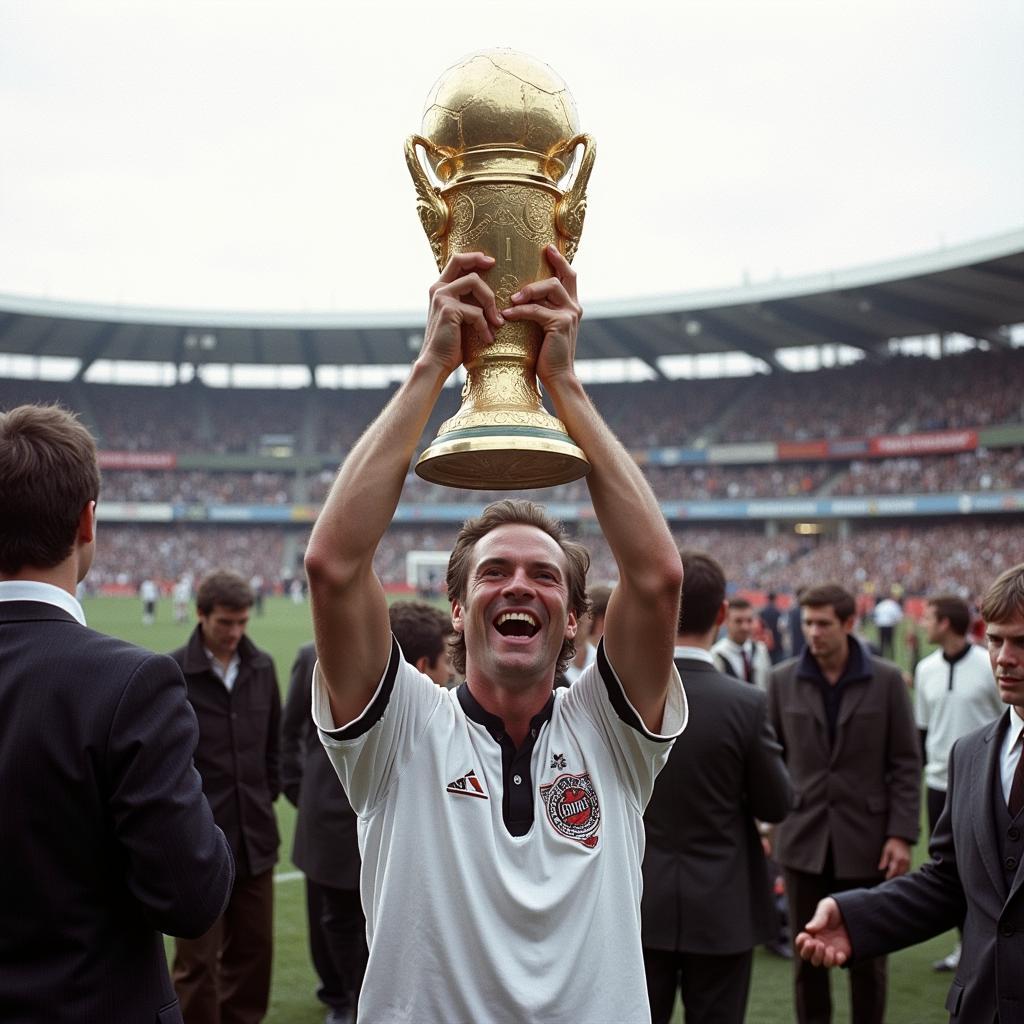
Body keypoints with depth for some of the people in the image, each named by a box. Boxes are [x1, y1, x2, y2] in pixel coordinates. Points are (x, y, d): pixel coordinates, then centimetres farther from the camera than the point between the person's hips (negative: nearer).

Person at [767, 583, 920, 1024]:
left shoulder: (886, 680, -3)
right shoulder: (783, 680, 1)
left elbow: (906, 763, -2)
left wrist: (902, 834, -8)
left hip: (866, 839, -1)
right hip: (803, 838, 1)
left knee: (868, 958, 10)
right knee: (807, 957, 8)